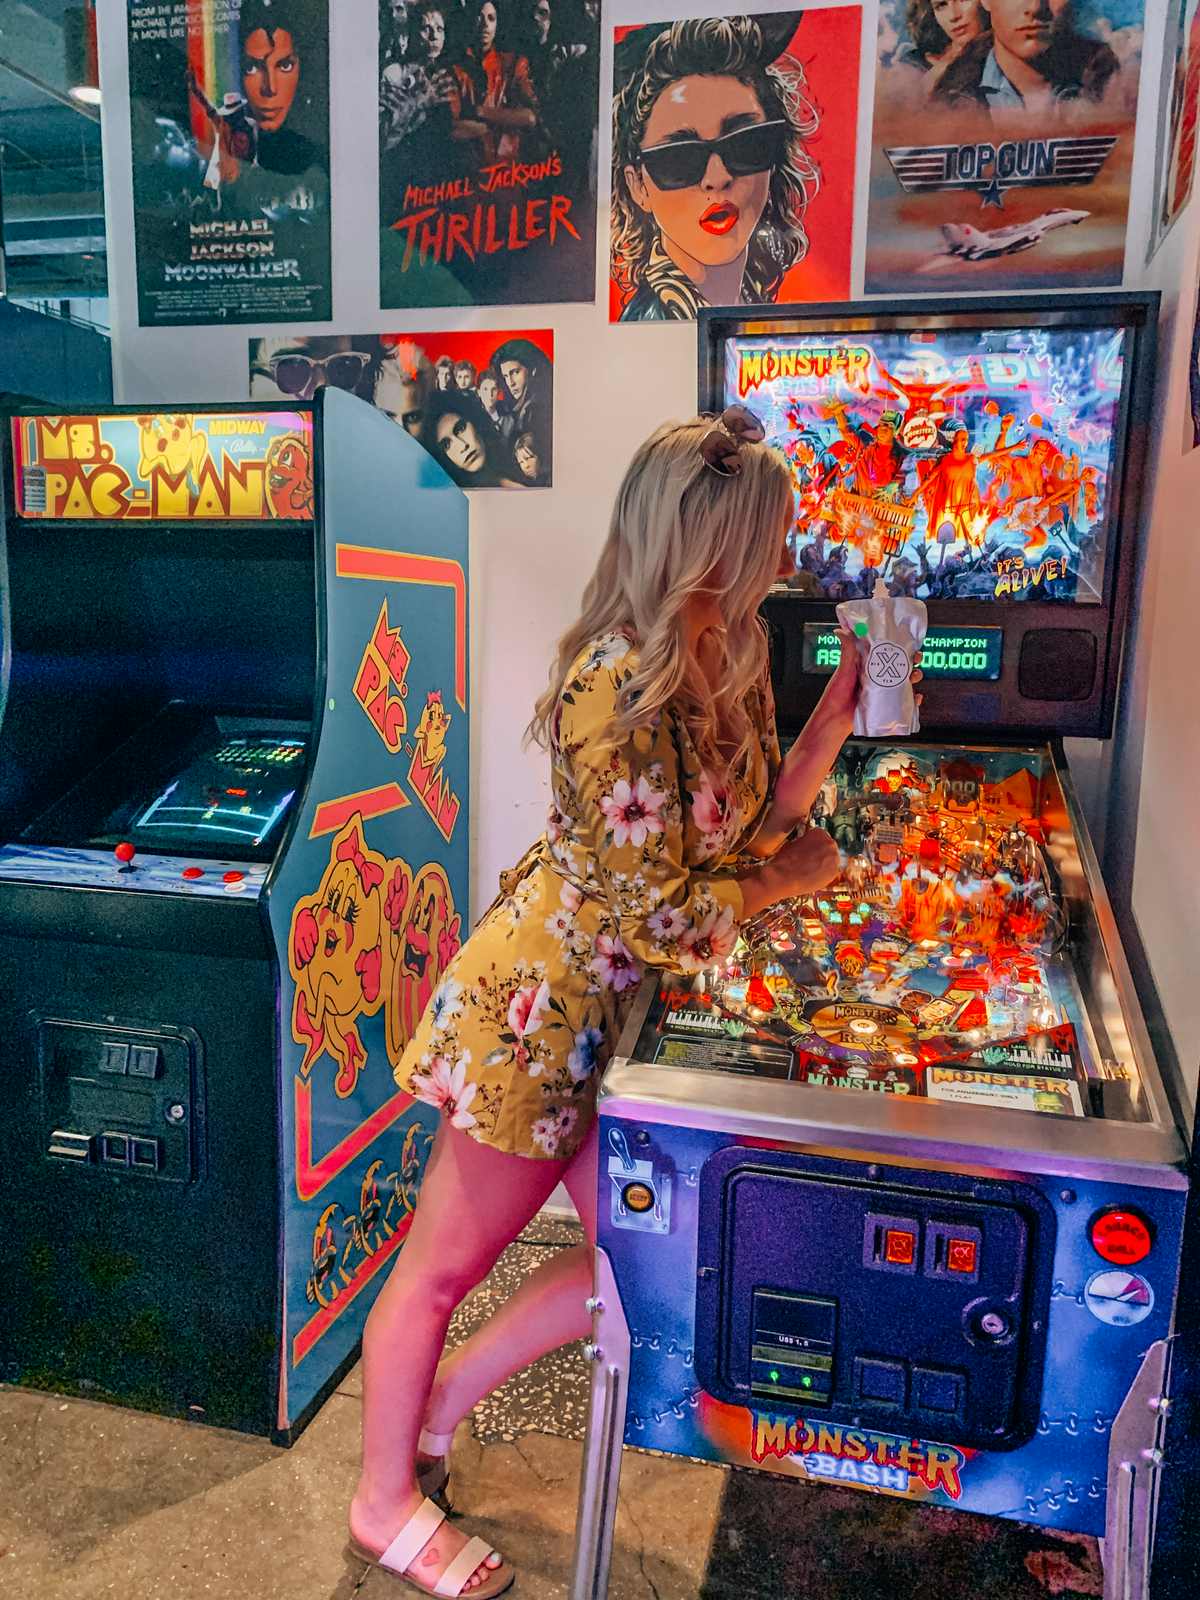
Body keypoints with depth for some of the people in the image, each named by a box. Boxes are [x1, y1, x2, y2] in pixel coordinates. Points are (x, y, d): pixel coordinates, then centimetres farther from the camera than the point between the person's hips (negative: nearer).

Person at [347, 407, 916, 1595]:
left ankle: (431, 1410, 35)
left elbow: (757, 821, 7)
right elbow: (666, 916, -23)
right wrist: (793, 877, -8)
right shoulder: (619, 690, -26)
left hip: (613, 1009, 9)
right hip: (543, 1009, -9)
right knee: (447, 1264, 12)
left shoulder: (726, 654, 3)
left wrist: (835, 717, -4)